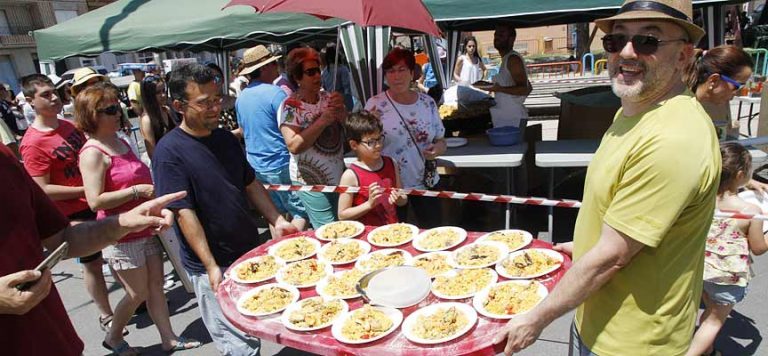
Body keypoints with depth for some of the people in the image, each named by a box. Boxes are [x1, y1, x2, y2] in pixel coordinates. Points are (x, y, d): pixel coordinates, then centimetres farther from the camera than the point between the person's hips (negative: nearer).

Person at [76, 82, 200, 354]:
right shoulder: (93, 153, -17)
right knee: (138, 294, 6)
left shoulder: (120, 142, 9)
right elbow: (95, 201, -24)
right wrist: (137, 191, -25)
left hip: (146, 228, 8)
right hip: (122, 236, -8)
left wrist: (155, 191, 10)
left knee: (156, 286, 13)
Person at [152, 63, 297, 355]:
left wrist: (277, 220, 5)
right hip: (212, 267, -6)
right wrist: (211, 267, -20)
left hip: (251, 252, 7)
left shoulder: (226, 138, 5)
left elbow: (250, 184, 14)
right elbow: (184, 212, -19)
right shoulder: (169, 151, -16)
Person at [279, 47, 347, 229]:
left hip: (339, 178, 6)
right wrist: (322, 121, -24)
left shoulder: (327, 98, 6)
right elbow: (293, 146, -21)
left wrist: (341, 110, -13)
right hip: (312, 183, -6)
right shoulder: (290, 106, -11)